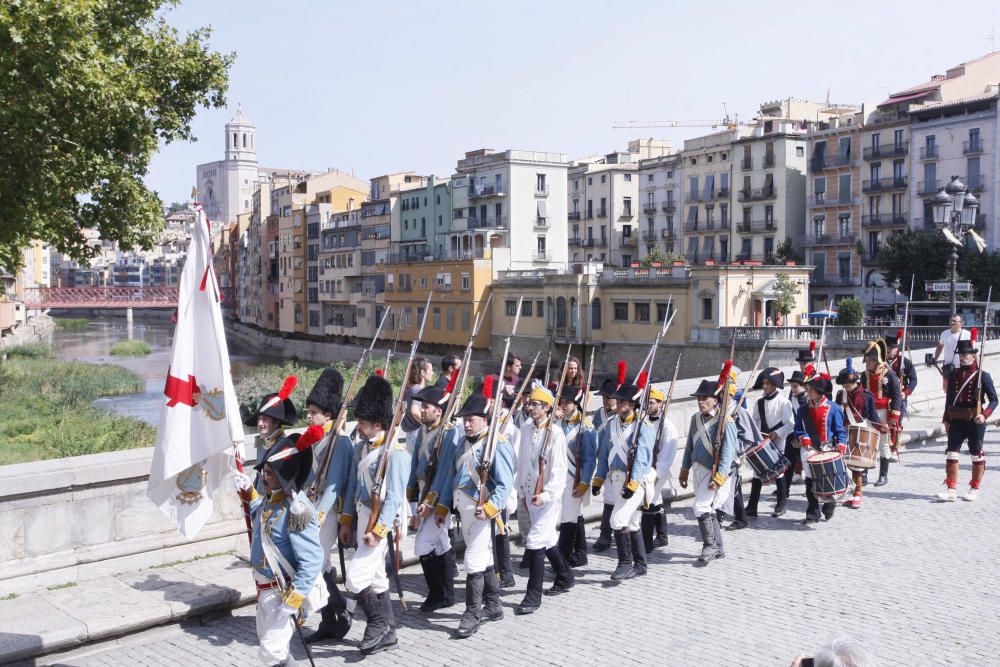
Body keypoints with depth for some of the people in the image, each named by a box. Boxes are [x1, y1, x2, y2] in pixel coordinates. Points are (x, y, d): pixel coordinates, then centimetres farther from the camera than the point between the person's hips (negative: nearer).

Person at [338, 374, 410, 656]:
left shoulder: (395, 453, -17)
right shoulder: (361, 448, 9)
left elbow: (394, 497, -20)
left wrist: (378, 529, -23)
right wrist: (347, 521, 14)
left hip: (381, 523, -8)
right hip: (363, 520, 9)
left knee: (355, 578, -11)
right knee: (376, 579, 15)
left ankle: (378, 623, 10)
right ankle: (387, 633, 26)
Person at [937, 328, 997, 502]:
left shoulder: (983, 376, -7)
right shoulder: (954, 374, 6)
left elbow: (994, 399, -6)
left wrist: (984, 415, -20)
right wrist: (946, 419, 11)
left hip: (975, 422, -4)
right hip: (956, 421, 4)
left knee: (977, 455, 8)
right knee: (951, 453, -1)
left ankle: (974, 490, 20)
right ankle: (951, 491, 2)